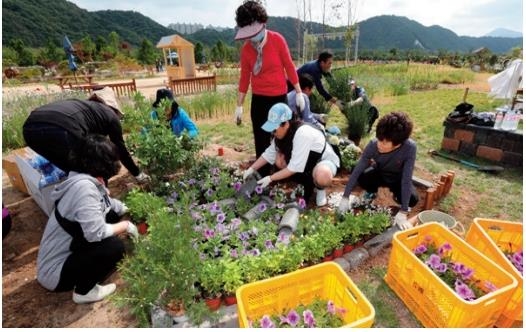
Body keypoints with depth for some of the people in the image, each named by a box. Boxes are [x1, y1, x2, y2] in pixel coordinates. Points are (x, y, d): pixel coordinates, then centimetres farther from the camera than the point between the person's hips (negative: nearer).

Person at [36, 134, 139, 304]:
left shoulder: (89, 180, -4)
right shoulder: (84, 186, -31)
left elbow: (109, 204, 11)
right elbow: (97, 233, -35)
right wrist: (126, 226, -19)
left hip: (68, 251, 8)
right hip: (55, 272, -8)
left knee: (113, 213, 2)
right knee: (115, 246, -24)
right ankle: (83, 291, 1)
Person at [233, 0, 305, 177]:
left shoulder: (277, 40, -8)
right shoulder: (246, 49, 0)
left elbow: (289, 66, -2)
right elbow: (244, 77, 5)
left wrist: (299, 93, 0)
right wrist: (239, 105, 6)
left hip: (279, 98, -2)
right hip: (258, 100, 2)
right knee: (261, 142, 6)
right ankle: (263, 177, 20)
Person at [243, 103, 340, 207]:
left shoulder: (303, 134, -35)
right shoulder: (281, 132, -11)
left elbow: (294, 167, -34)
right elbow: (269, 153, -2)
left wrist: (270, 178, -29)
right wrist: (251, 169, -10)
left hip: (325, 160, -8)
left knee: (322, 176, -41)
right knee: (278, 158, -10)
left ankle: (320, 189, -3)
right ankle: (307, 183, 6)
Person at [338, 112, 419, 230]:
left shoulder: (410, 147, -37)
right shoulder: (373, 144, -32)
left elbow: (406, 179, -34)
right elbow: (357, 170, -28)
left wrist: (403, 212, -35)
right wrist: (345, 197, -29)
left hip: (399, 179, -1)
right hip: (379, 174, 1)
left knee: (413, 199, -29)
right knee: (361, 177, -31)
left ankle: (398, 195, 8)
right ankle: (372, 191, 5)